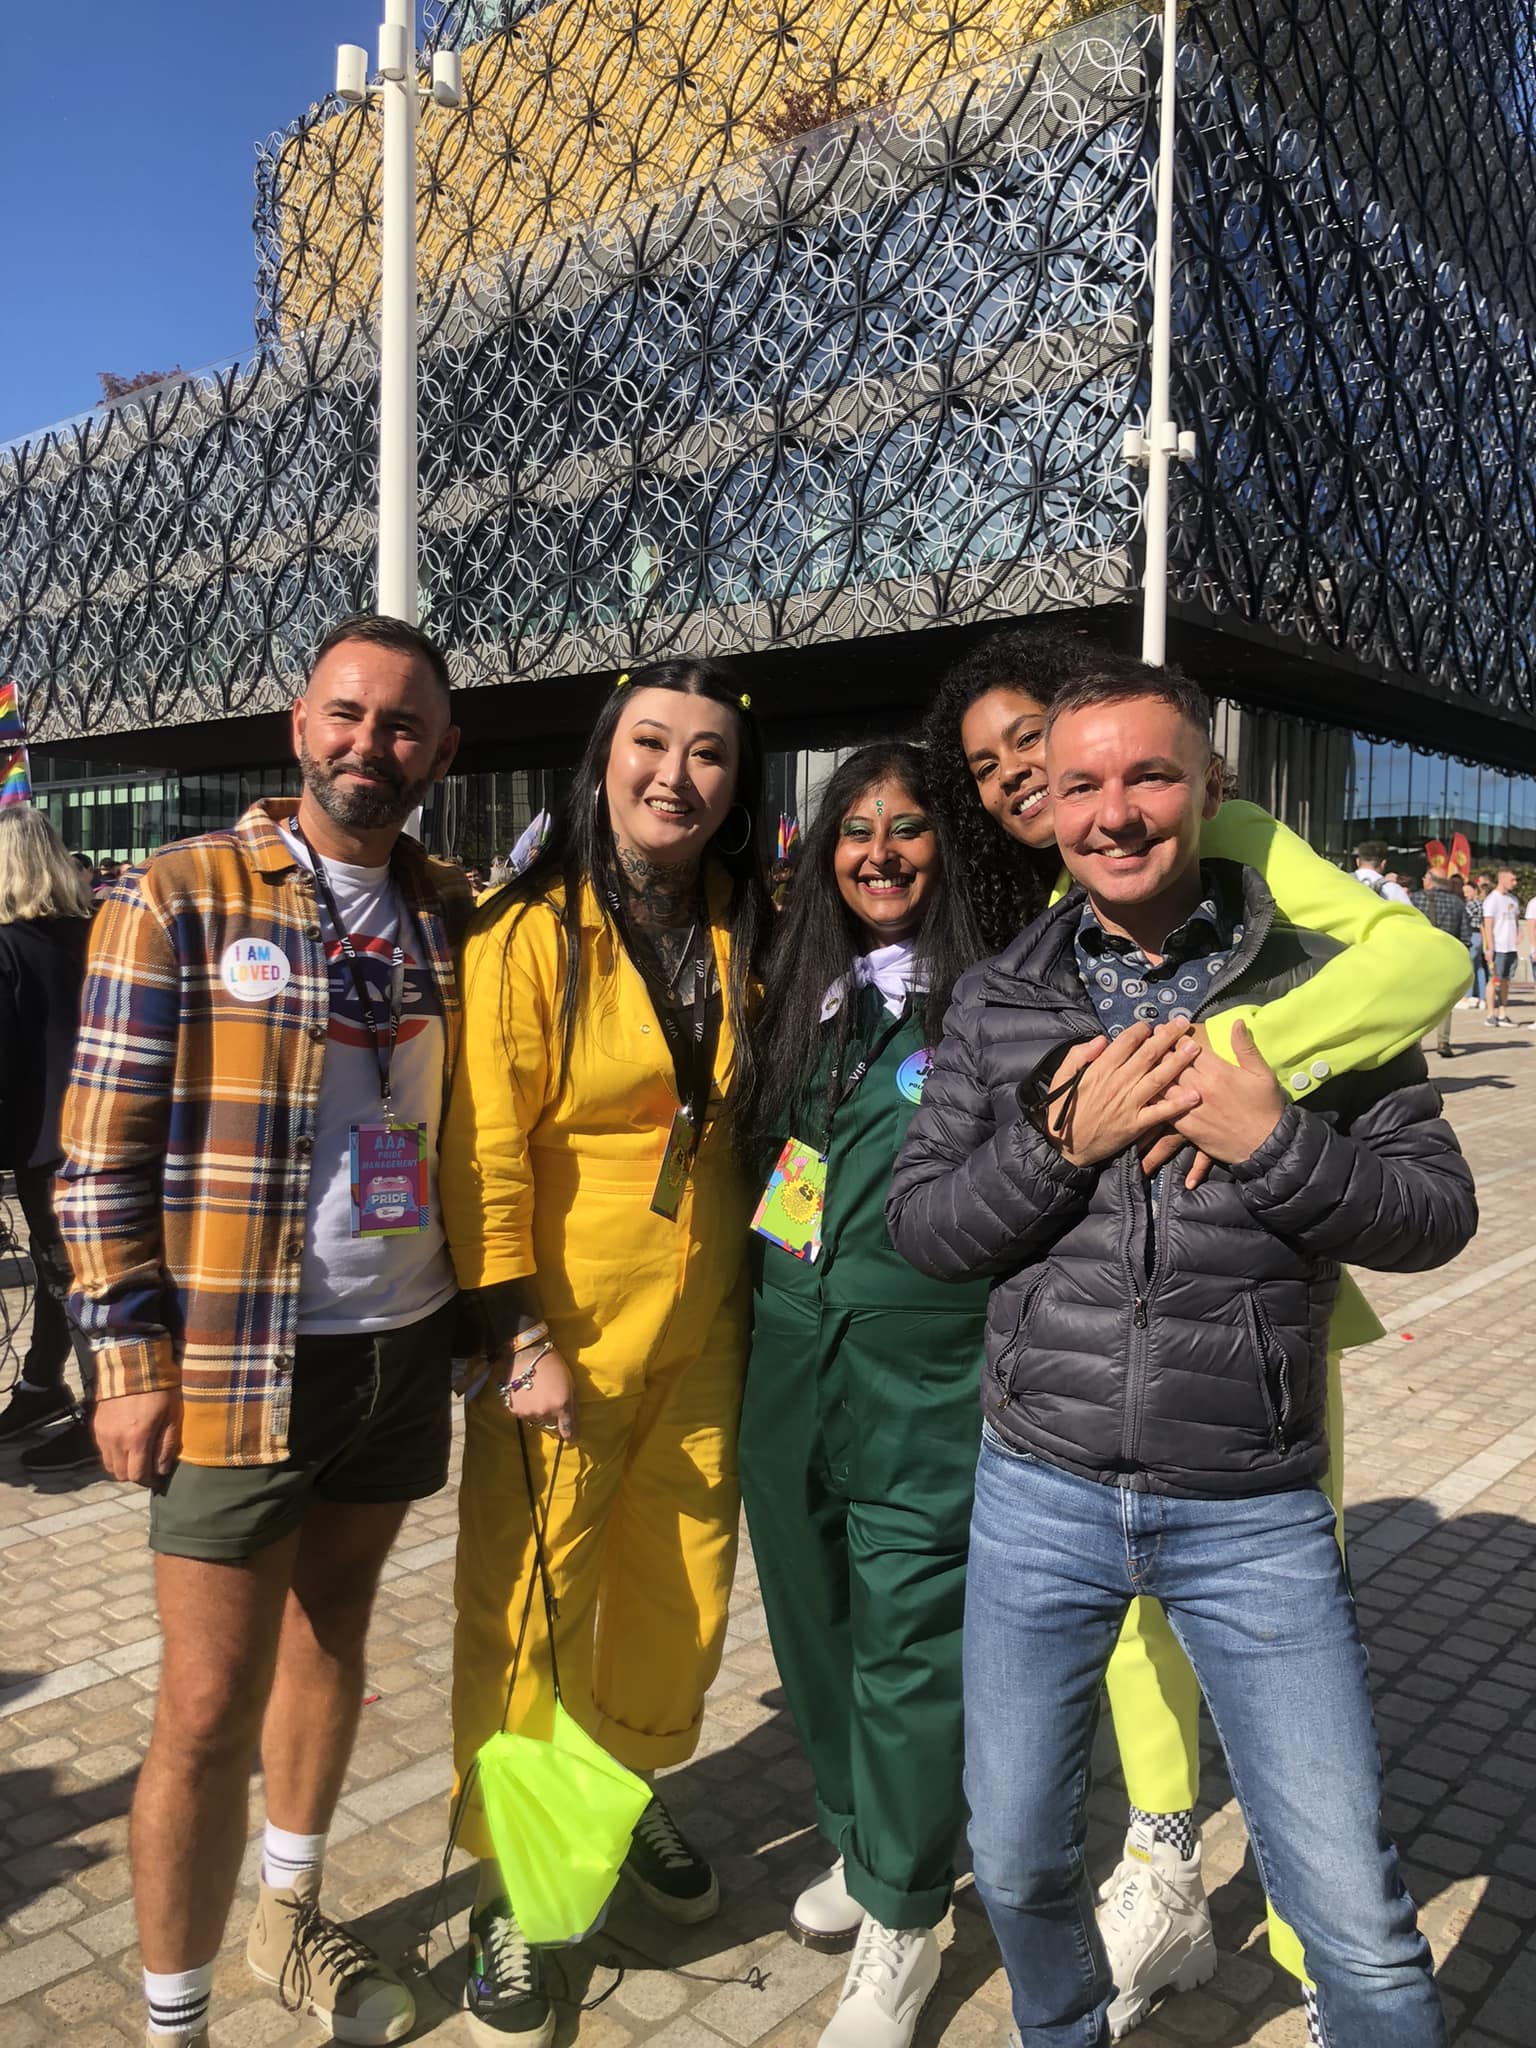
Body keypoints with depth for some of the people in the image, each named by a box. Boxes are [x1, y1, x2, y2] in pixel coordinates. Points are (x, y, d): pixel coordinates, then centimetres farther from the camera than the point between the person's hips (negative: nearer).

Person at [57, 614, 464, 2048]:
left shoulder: (444, 921, 8)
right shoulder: (178, 901, -7)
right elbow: (102, 1150, -8)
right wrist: (131, 1359, -11)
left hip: (402, 1354, 5)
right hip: (237, 1368, -5)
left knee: (332, 1639, 21)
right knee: (209, 1713, 3)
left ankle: (289, 1915, 43)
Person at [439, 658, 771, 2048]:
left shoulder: (742, 939, 5)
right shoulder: (530, 935, -12)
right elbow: (485, 1156, -14)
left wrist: (757, 1295, 9)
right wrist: (521, 1344, -16)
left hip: (702, 1334, 5)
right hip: (565, 1334, -5)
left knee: (684, 1594, 17)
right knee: (529, 1610, 5)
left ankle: (633, 1789, 43)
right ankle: (507, 1878, 27)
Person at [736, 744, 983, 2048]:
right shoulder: (803, 988, 10)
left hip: (927, 1367, -5)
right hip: (790, 1353, 6)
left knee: (909, 1635, 2)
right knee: (814, 1612, 17)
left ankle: (903, 1921, 23)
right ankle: (858, 1840, 39)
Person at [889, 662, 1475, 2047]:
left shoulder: (1314, 983, -2)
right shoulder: (998, 1000, 2)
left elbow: (1438, 1213, -3)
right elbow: (922, 1225, -1)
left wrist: (1271, 1139, -20)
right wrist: (1064, 1140, -17)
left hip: (1254, 1514, -1)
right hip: (1040, 1494, 2)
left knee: (1358, 1917, 2)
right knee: (1016, 1857, 17)